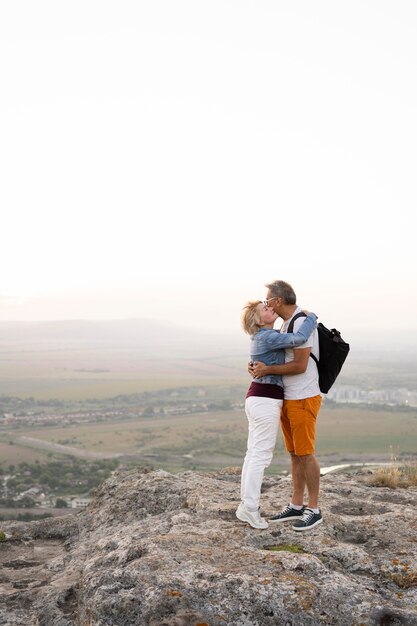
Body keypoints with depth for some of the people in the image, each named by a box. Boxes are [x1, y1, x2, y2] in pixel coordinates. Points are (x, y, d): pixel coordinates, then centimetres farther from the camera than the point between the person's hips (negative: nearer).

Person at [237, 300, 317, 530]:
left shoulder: (262, 336, 15)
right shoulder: (268, 337, -15)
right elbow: (299, 338, -26)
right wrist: (311, 317, -10)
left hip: (257, 398, 9)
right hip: (266, 400, -9)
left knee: (254, 453, 11)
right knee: (261, 455, -4)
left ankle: (246, 505, 16)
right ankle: (250, 508, 1)